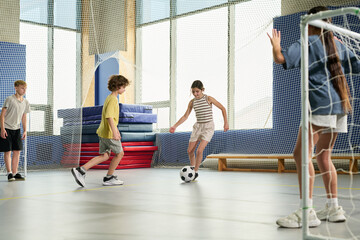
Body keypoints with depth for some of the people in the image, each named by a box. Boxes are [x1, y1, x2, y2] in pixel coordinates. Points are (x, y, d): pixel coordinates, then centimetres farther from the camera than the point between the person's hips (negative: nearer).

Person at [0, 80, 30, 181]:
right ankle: (9, 173, 3)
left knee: (17, 151, 3)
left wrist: (25, 130, 10)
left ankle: (15, 173, 10)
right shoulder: (9, 99, -9)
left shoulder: (26, 102, 8)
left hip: (16, 129, 5)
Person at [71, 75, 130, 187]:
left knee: (104, 156, 8)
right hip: (109, 133, -10)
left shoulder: (110, 98, 18)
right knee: (120, 153, 5)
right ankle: (109, 178, 12)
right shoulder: (113, 99, -15)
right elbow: (109, 117, -26)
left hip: (103, 132, 10)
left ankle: (81, 170, -2)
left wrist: (116, 129, 32)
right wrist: (114, 132, -31)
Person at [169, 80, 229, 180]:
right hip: (197, 126, 5)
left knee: (199, 150, -17)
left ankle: (196, 172, -2)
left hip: (208, 127, -5)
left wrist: (226, 122, -9)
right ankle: (192, 168, 28)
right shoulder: (192, 102, 1)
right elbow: (185, 116, 6)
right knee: (190, 150, 6)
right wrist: (175, 126, -3)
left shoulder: (208, 99, -10)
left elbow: (222, 108, -3)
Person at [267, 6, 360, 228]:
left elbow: (280, 59, -13)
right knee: (323, 156, 14)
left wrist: (276, 45, 7)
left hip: (321, 103, -8)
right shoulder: (338, 44, 17)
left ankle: (306, 212, -21)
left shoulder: (308, 42, -1)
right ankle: (334, 208, 17)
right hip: (340, 104, 8)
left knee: (302, 153, -13)